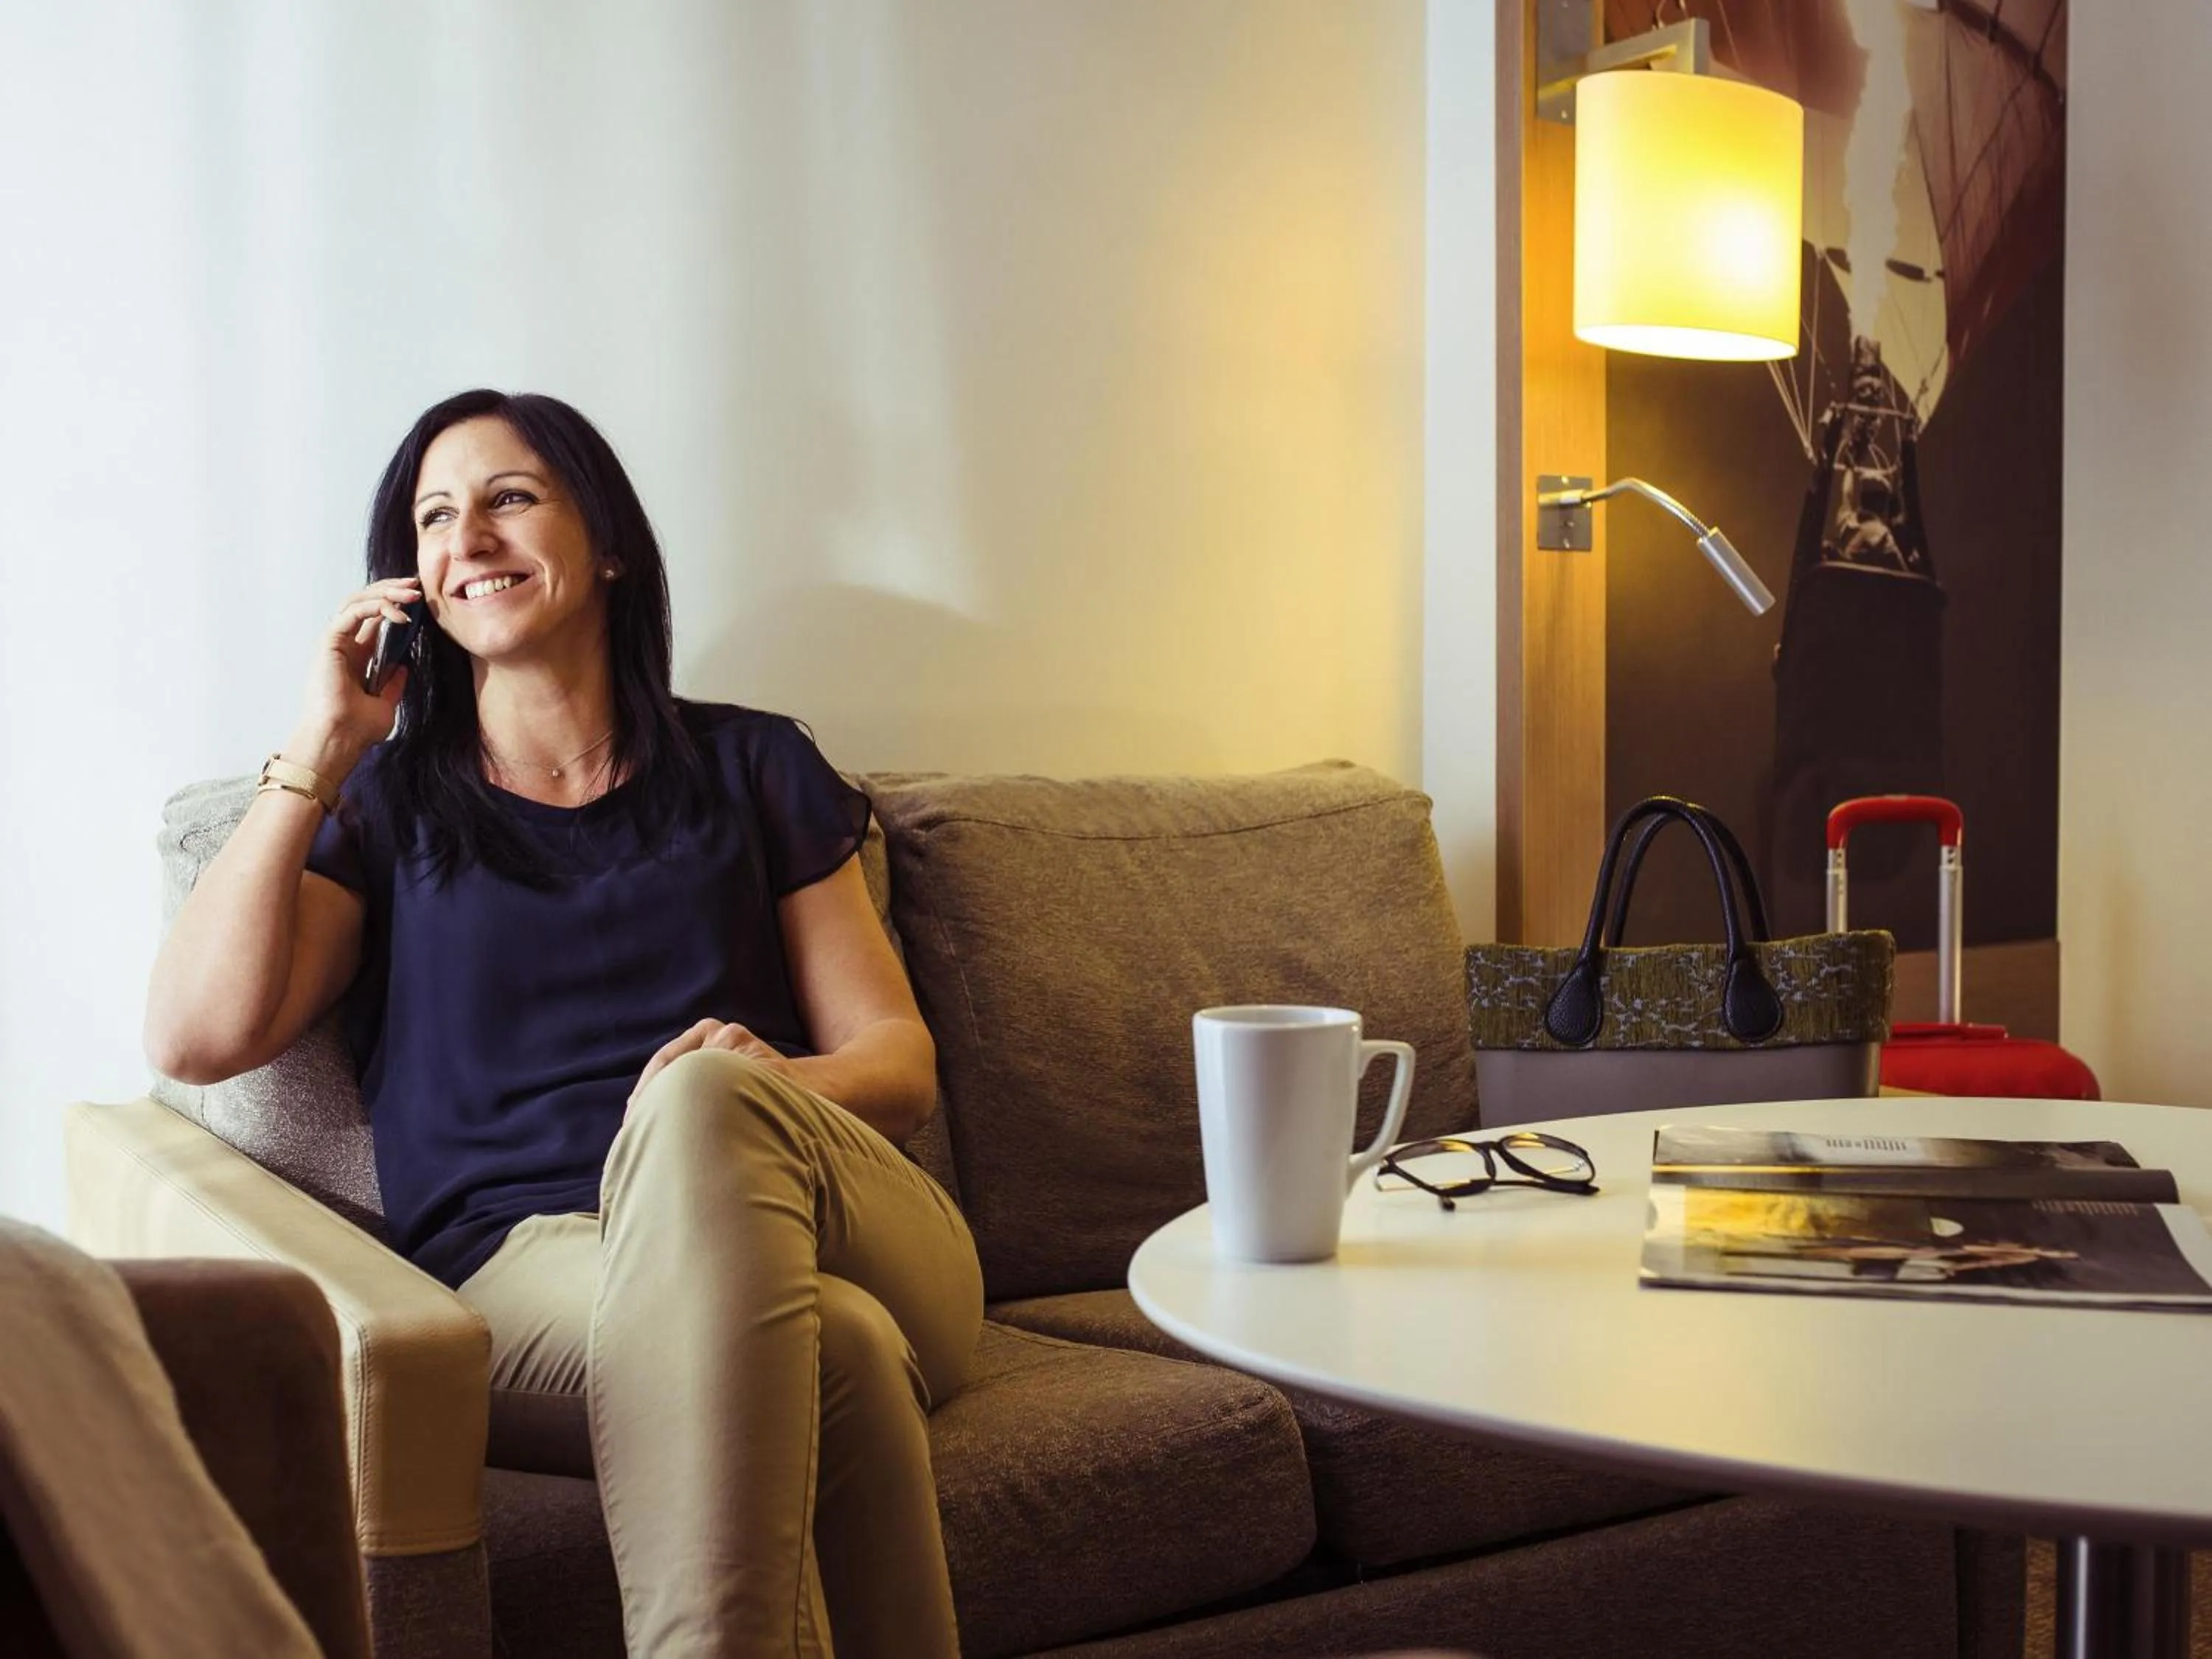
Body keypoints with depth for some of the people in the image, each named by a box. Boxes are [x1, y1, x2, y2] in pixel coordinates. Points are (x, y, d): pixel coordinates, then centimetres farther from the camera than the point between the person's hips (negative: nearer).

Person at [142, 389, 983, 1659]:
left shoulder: (750, 768, 19)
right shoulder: (389, 803, 19)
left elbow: (898, 1060, 13)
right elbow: (197, 1038, 1)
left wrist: (769, 1087, -12)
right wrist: (321, 751, 4)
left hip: (863, 1244, 2)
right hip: (523, 1269, -2)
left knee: (698, 1095, -37)